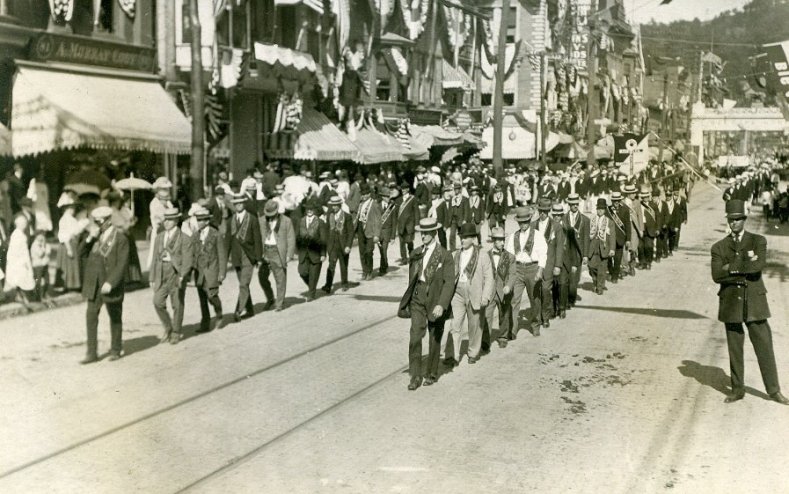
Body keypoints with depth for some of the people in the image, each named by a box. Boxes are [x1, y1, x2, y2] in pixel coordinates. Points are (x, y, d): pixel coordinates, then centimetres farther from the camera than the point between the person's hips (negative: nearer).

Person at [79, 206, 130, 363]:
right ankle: (92, 352, 4)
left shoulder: (120, 239, -10)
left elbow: (122, 265, -15)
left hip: (111, 287, -5)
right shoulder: (95, 236, 8)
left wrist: (110, 283, -22)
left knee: (115, 318, 10)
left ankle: (116, 349, 25)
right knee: (91, 317, -1)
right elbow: (81, 253, 6)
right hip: (94, 285, 5)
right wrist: (89, 238, -9)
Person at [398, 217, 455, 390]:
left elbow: (449, 283, -15)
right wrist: (408, 298, 17)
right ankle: (415, 376, 1)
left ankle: (432, 373, 26)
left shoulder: (445, 256, -10)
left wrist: (441, 305, -25)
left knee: (435, 339, 10)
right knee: (415, 337, -6)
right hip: (418, 298, 3)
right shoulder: (416, 254, 5)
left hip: (435, 300, -3)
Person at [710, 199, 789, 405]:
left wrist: (733, 267, -14)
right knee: (734, 350, 7)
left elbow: (759, 265, -16)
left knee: (764, 346, 2)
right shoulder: (718, 247, 5)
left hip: (755, 303, -1)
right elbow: (717, 276, -10)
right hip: (731, 303, 1)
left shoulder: (758, 241, 3)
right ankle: (737, 390, 18)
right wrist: (746, 264, -12)